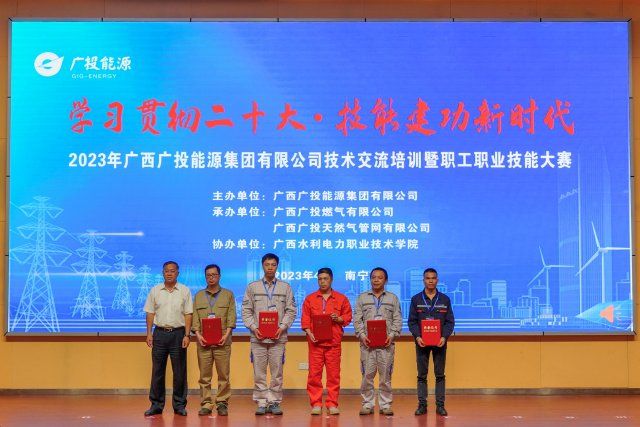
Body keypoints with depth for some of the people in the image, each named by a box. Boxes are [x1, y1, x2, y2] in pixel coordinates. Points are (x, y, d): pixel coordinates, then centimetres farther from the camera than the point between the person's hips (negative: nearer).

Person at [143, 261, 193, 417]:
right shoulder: (155, 291, 8)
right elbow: (150, 313, 8)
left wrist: (186, 335, -6)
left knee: (179, 371, 2)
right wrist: (149, 333, 0)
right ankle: (156, 405, 11)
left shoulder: (185, 291, 4)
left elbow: (188, 315, 1)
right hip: (160, 333, 1)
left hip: (178, 333, -1)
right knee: (157, 370, 3)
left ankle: (179, 405, 10)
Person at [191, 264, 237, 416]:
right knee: (204, 375, 1)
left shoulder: (228, 294, 10)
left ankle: (222, 403, 3)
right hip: (203, 341, 1)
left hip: (222, 341, -1)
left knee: (223, 374, -3)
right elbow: (195, 317, 8)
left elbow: (231, 317, 3)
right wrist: (198, 334, -7)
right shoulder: (199, 295, 15)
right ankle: (206, 404, 5)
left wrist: (226, 335, -10)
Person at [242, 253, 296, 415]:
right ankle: (261, 403, 7)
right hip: (258, 336, 0)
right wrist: (254, 327, -8)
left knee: (277, 372, 1)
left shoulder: (285, 287, 9)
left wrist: (282, 327, -8)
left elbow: (291, 310, 6)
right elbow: (246, 311, 6)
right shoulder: (252, 287, 9)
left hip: (278, 337, 0)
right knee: (259, 372, 1)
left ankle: (275, 402, 9)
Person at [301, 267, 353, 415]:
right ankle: (316, 404, 6)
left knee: (333, 374, 0)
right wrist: (309, 333, -8)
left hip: (334, 342, 0)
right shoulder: (310, 299, 10)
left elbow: (348, 317, 9)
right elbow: (305, 319, 6)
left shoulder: (341, 299, 8)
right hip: (315, 342, 0)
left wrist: (338, 318, -11)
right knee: (314, 374, -1)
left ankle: (332, 404, 7)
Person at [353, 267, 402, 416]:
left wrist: (392, 335, -8)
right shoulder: (362, 298, 12)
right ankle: (367, 404, 6)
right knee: (367, 374, -2)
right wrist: (362, 335, -8)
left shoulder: (393, 298, 12)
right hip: (367, 342, 0)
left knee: (385, 375, 1)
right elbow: (357, 319, 7)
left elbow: (397, 320, 7)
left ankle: (385, 405, 8)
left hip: (386, 342, 0)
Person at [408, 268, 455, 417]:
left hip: (440, 342, 0)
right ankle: (422, 405, 8)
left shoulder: (445, 299, 5)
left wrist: (444, 337, -12)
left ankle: (440, 405, 8)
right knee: (422, 375, 3)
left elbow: (450, 321, 3)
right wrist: (417, 337, -14)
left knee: (440, 375, 3)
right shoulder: (416, 299, 4)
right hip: (421, 342, 0)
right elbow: (412, 321, 2)